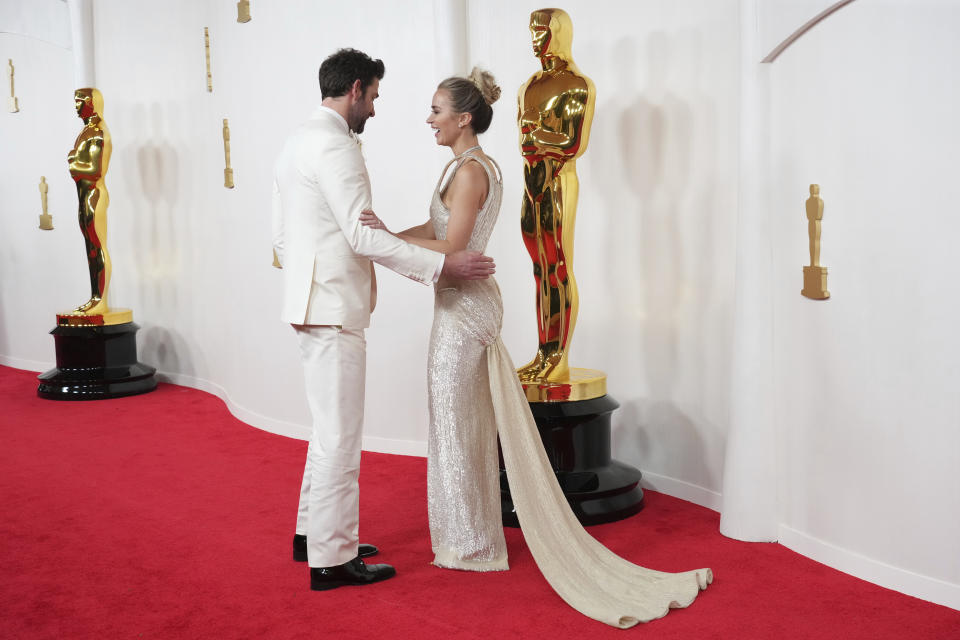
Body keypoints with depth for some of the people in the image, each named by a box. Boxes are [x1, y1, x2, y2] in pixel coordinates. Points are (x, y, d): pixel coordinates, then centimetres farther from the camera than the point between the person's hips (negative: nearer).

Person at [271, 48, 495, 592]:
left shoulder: (298, 142, 18)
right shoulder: (334, 143, -14)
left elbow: (281, 233, 21)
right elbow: (361, 235, -22)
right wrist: (441, 265, -21)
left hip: (311, 302, 11)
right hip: (333, 308, -11)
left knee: (331, 428, 19)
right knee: (340, 433, -4)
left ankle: (314, 532, 29)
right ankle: (332, 559, 4)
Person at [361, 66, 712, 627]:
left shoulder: (469, 171, -17)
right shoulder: (479, 166, 13)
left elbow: (450, 248, -21)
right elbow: (436, 228, 16)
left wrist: (389, 237, -18)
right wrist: (388, 235, 12)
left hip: (464, 307, -10)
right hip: (469, 302, 10)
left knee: (455, 424, 2)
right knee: (470, 423, 17)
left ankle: (469, 544, 15)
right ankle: (474, 536, 29)